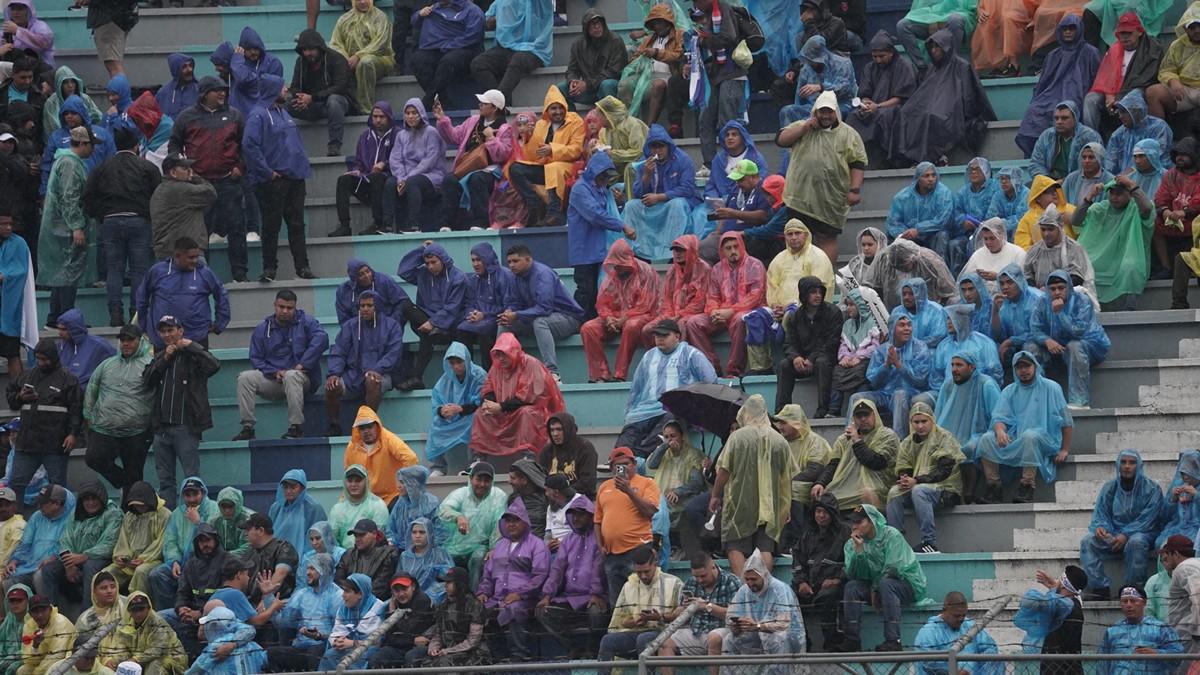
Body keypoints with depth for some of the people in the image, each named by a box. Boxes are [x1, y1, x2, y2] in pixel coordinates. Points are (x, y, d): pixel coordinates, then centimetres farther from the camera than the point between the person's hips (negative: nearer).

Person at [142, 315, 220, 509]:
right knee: (165, 479, 8)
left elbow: (214, 366, -20)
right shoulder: (159, 357, 19)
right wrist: (164, 359, -3)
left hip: (186, 427, -6)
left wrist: (191, 346, -13)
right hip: (162, 427, 6)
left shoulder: (192, 355, 0)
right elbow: (146, 381, 5)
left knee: (192, 477, -7)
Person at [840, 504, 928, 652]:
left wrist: (875, 590, -13)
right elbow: (852, 575, -8)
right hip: (875, 586, 5)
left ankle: (893, 641, -44)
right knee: (852, 586, -22)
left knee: (885, 584, -36)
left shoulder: (891, 535, -12)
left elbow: (893, 569, -18)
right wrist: (858, 550, -20)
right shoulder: (852, 543, 2)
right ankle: (852, 640, -27)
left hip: (908, 584, -5)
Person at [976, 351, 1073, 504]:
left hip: (1045, 441, -4)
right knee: (986, 439, -22)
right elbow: (999, 417, 3)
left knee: (1030, 435, -39)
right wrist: (1000, 431, -22)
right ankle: (993, 487, -24)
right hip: (1014, 439, 4)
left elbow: (1066, 422, 6)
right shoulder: (1009, 391, 16)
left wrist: (1064, 450, -3)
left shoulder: (1050, 388, 7)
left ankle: (1027, 488, -39)